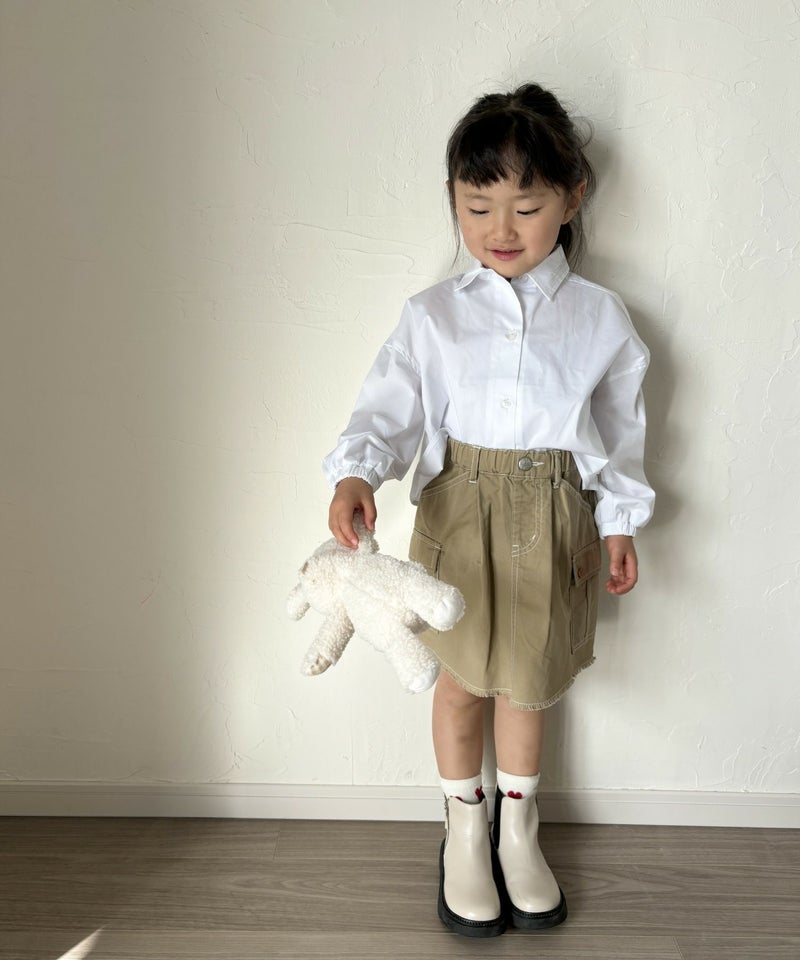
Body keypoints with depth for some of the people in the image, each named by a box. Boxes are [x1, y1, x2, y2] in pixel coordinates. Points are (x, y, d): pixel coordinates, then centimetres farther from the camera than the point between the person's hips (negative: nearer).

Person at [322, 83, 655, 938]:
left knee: (530, 678, 15)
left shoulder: (599, 316, -2)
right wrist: (356, 473, -28)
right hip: (460, 514, 0)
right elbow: (389, 407, -9)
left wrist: (618, 522, 5)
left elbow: (621, 429, 6)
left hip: (554, 520, 1)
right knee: (462, 677, 11)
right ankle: (464, 829, 38)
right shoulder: (433, 315, -5)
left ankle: (518, 827, 41)